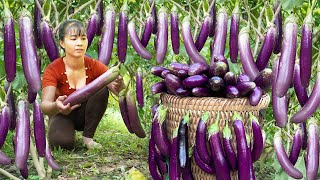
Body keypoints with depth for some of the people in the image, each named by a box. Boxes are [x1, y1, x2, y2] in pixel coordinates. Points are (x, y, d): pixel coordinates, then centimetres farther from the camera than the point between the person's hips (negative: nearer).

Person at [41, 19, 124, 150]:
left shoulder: (94, 66, -16)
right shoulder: (53, 70, -21)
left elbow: (122, 93, -28)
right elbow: (45, 106, -34)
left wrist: (119, 87, -54)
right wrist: (56, 106, -59)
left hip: (86, 115, 2)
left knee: (101, 89, -26)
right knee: (62, 142, -35)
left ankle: (88, 137, -13)